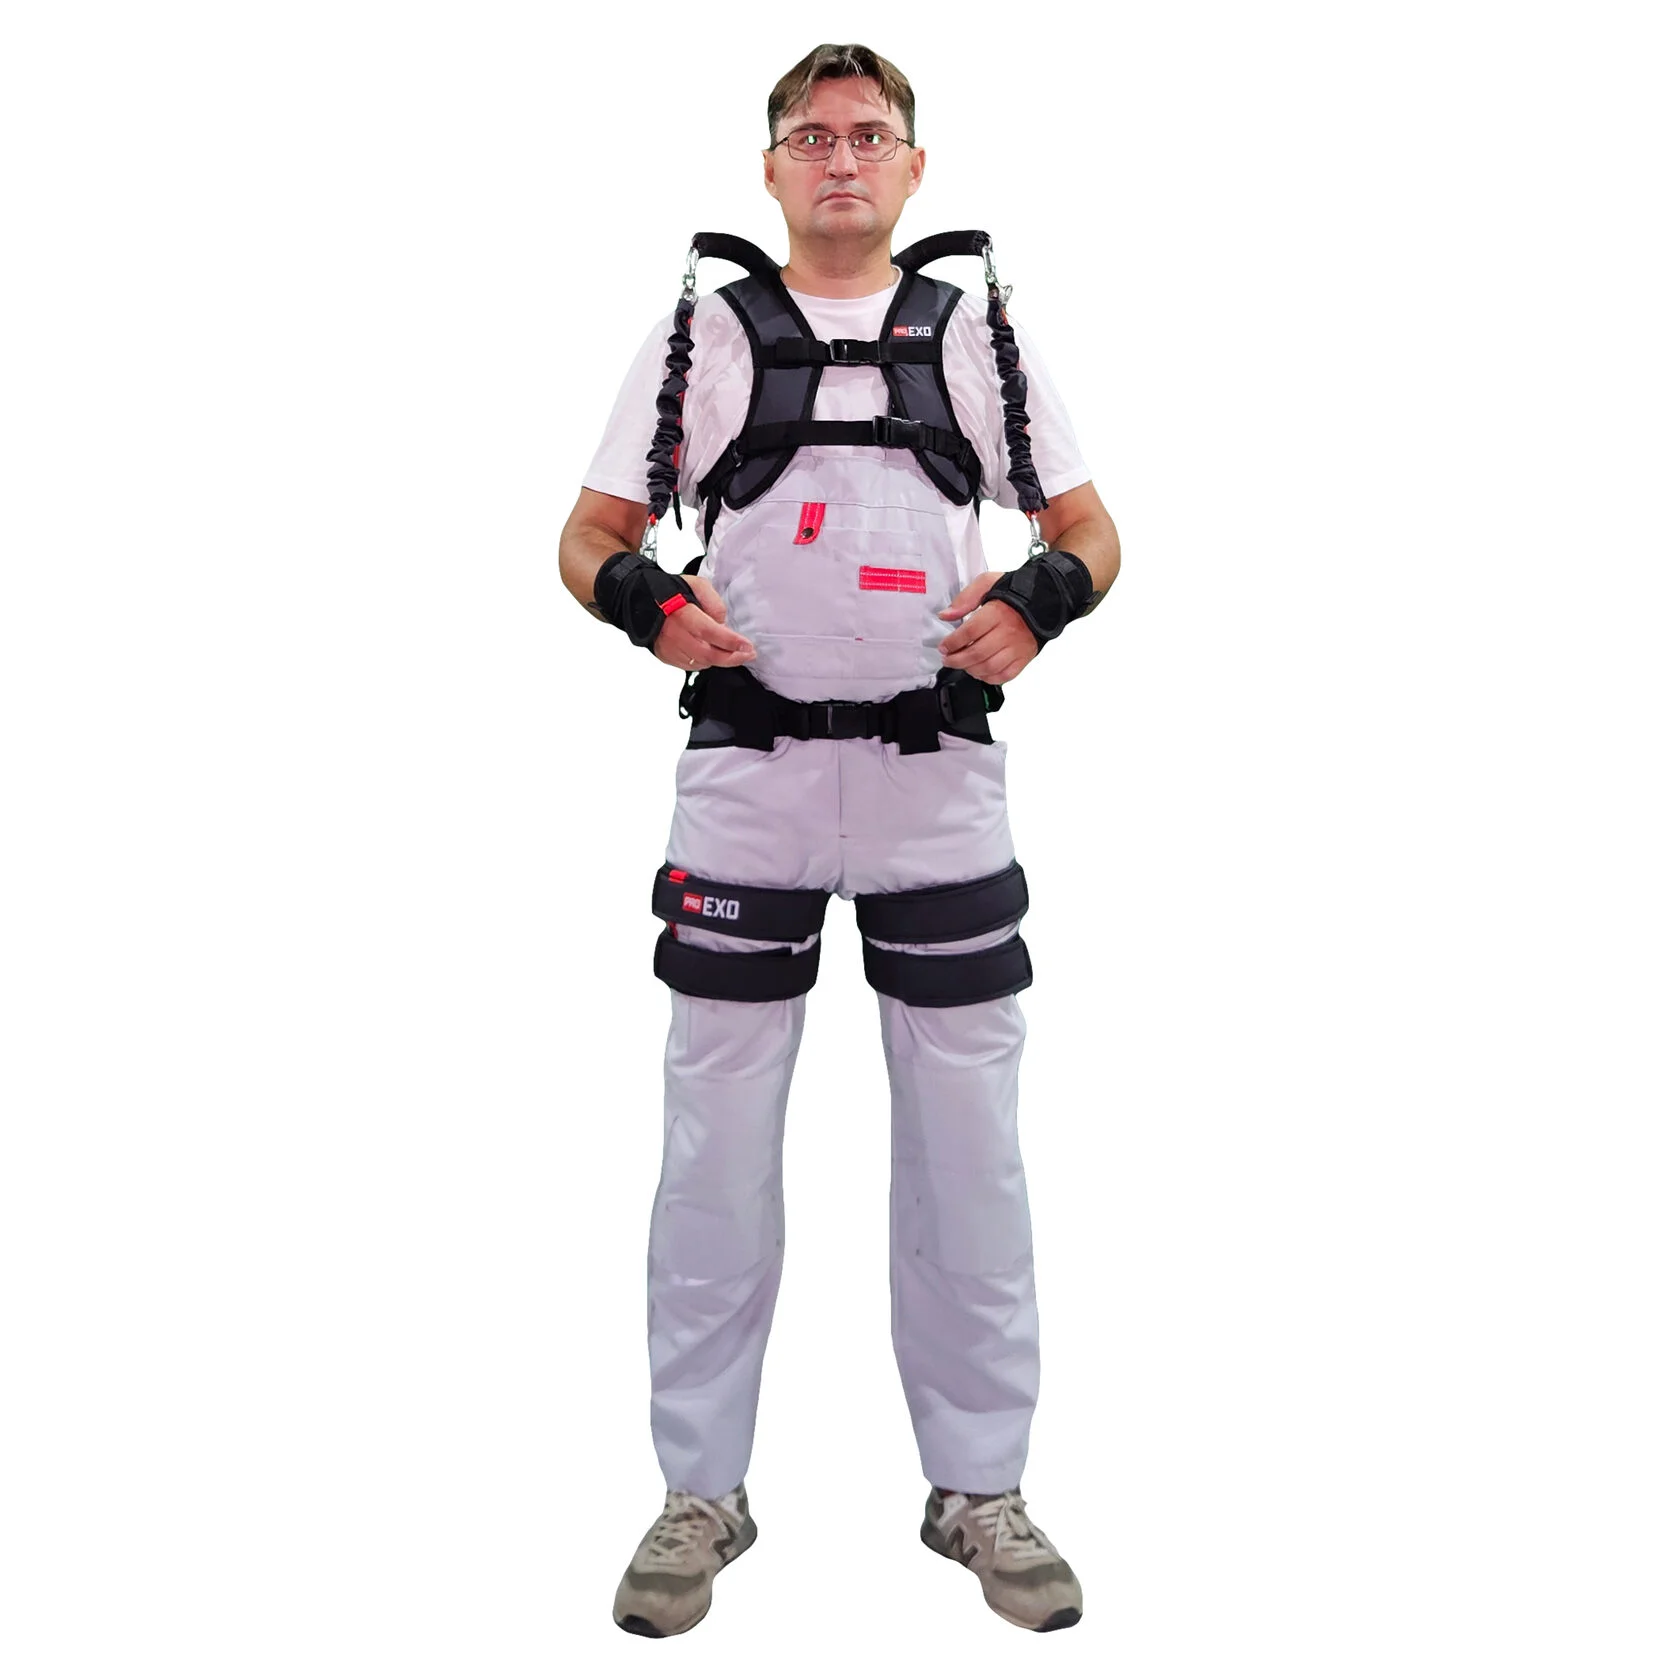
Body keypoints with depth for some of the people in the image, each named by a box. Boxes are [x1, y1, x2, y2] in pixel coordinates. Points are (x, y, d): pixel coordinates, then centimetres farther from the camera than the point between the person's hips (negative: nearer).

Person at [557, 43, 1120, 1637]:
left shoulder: (982, 333, 13)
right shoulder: (699, 332, 11)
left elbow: (1086, 522, 12)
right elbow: (591, 533, 9)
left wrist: (1042, 594, -11)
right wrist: (643, 596, -14)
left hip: (941, 784, 1)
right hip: (747, 781, 0)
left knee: (966, 1144, 5)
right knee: (716, 1141, 3)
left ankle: (978, 1485, 19)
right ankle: (701, 1489, 17)